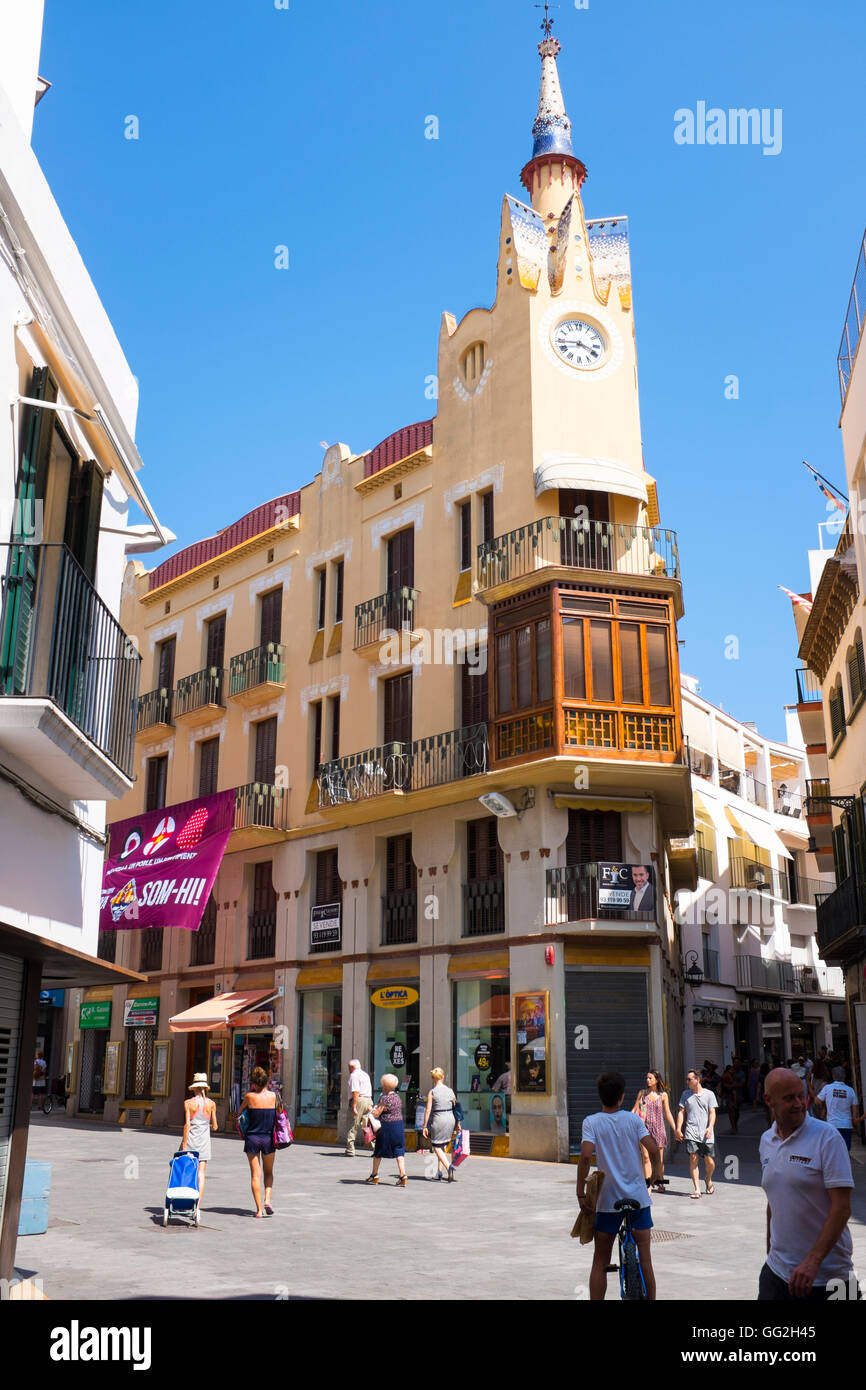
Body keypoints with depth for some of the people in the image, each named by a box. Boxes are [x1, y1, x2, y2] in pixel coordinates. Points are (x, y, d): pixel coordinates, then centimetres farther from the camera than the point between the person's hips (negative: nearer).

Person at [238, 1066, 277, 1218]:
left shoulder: (250, 1096, -9)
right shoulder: (273, 1096, -5)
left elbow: (240, 1112, 9)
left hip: (252, 1137, -1)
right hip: (268, 1138, 1)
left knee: (255, 1174, 5)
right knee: (268, 1172, 19)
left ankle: (259, 1208, 1)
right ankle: (267, 1199, 0)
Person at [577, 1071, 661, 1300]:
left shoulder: (591, 1122, -6)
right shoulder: (633, 1119, -2)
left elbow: (585, 1156, -19)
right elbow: (653, 1150, -11)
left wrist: (581, 1193, -12)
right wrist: (656, 1175, 9)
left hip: (608, 1200, -1)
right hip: (639, 1197, 1)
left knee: (600, 1262, 9)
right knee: (644, 1258, 11)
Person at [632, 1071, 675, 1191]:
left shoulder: (663, 1095, 3)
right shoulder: (642, 1093, 4)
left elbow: (668, 1114, 8)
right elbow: (634, 1109, 5)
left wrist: (675, 1129, 5)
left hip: (658, 1127, 0)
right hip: (645, 1127, 0)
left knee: (659, 1158, 7)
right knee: (646, 1156, -9)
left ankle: (660, 1183, 20)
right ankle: (647, 1184, -5)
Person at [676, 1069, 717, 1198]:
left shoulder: (709, 1094, 4)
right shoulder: (686, 1094, 11)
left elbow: (712, 1113, 0)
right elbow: (681, 1112, 12)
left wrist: (710, 1127, -15)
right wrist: (678, 1129, 3)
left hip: (706, 1134, -1)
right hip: (691, 1133, 1)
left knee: (710, 1161, 0)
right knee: (693, 1159, -10)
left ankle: (708, 1180, 30)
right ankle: (697, 1189, -5)